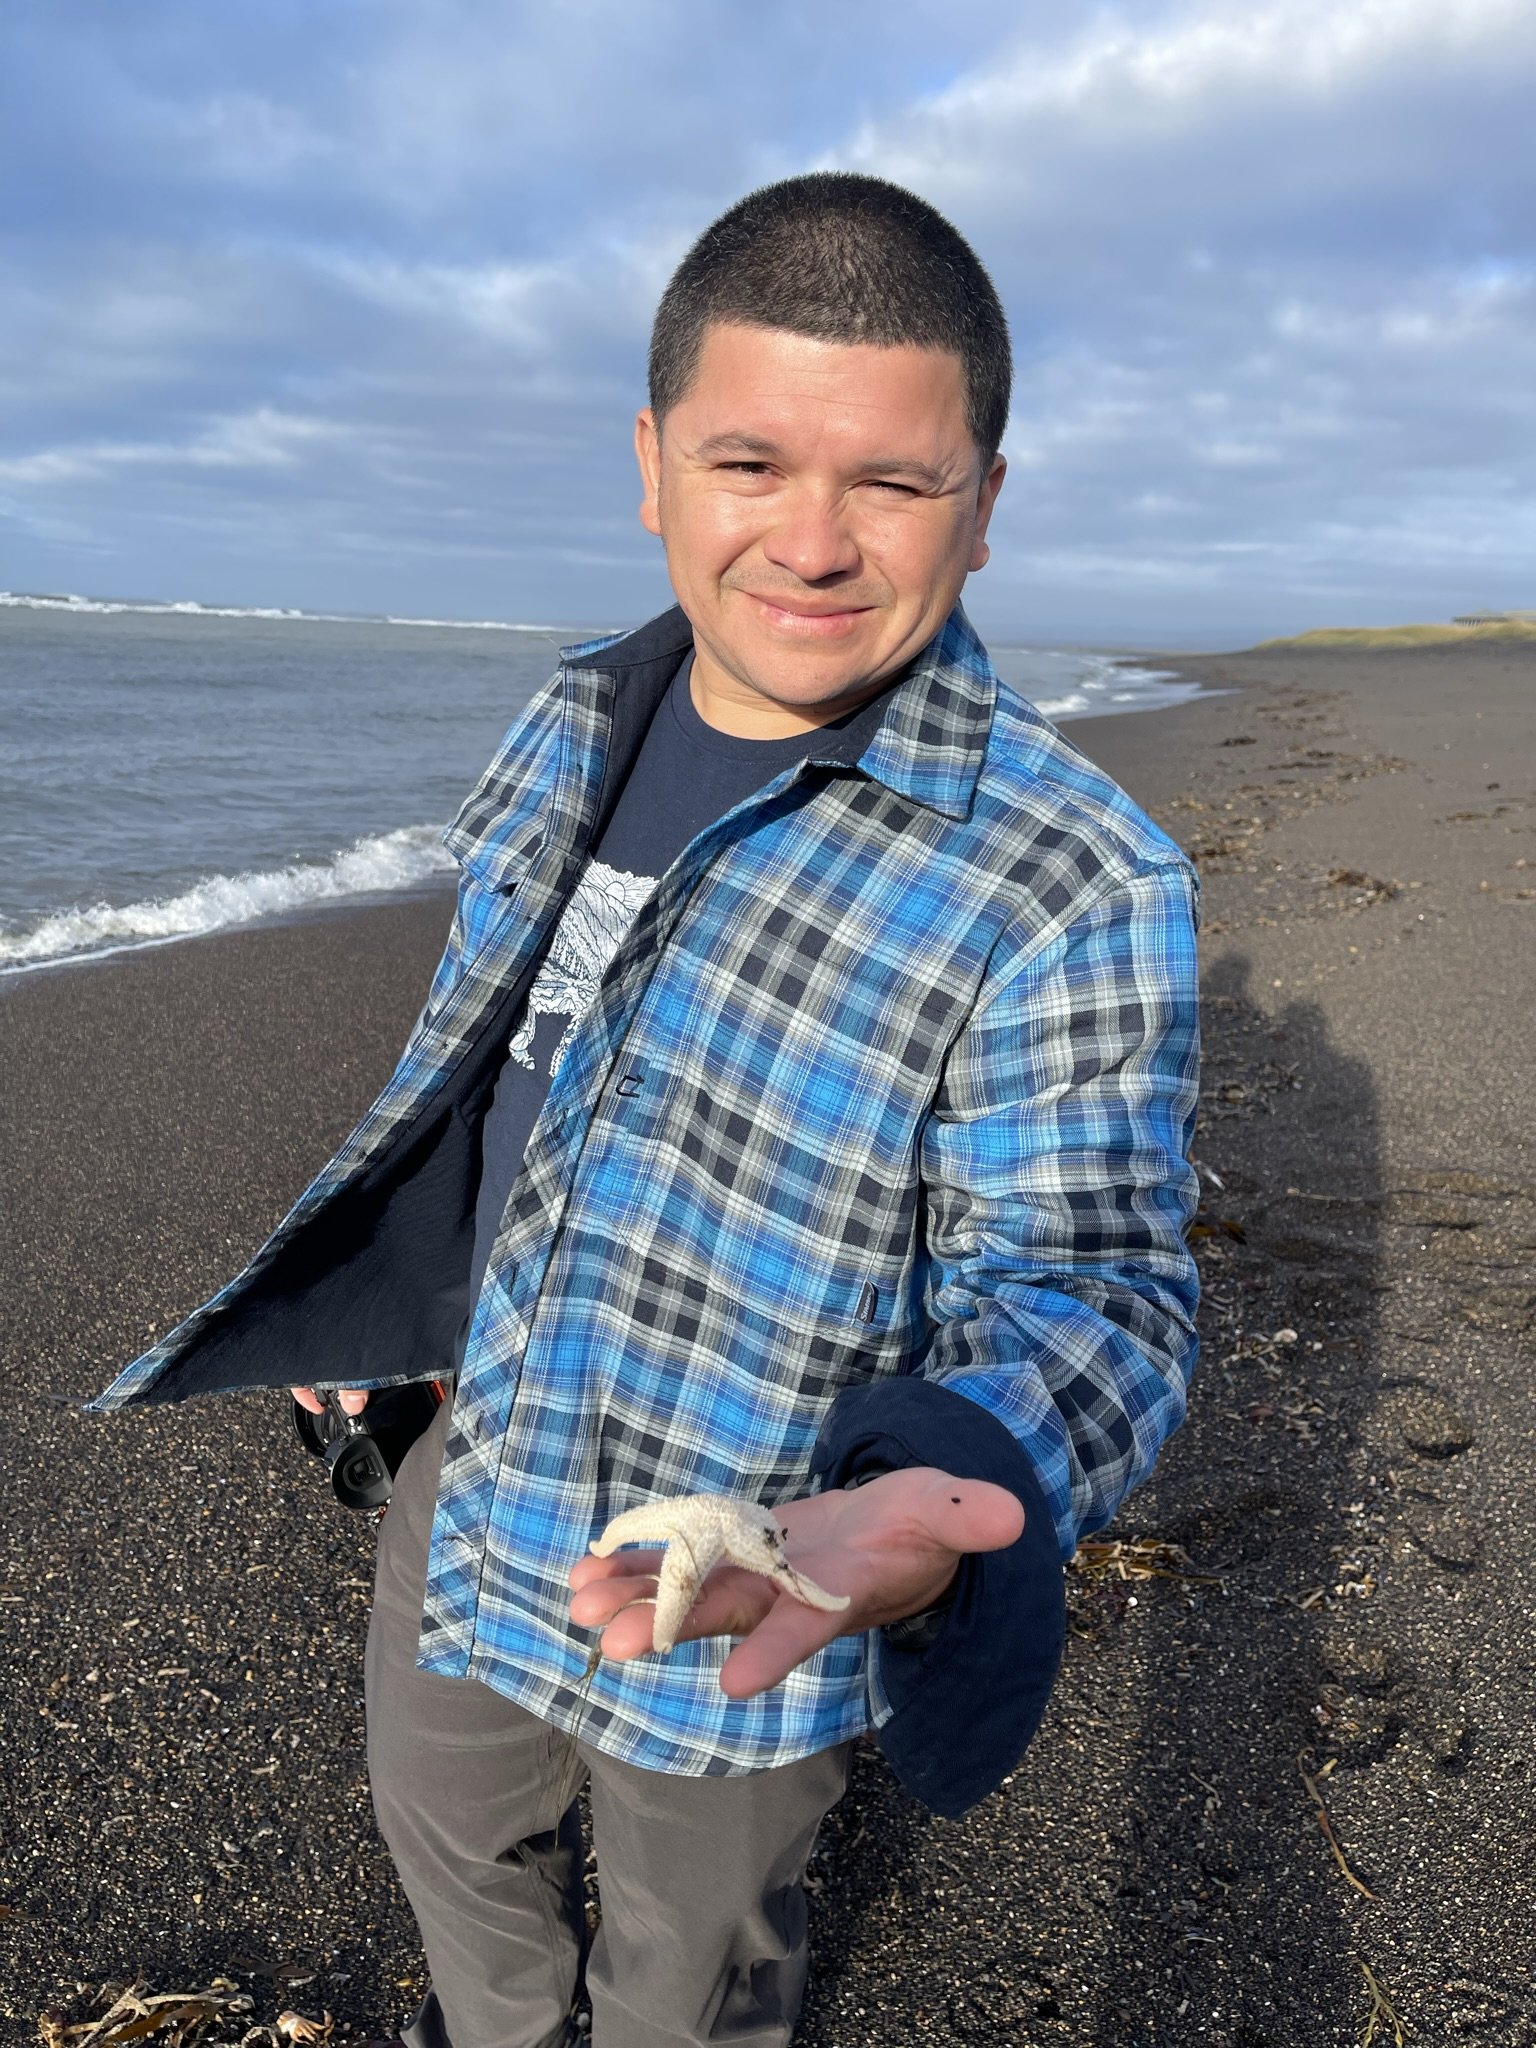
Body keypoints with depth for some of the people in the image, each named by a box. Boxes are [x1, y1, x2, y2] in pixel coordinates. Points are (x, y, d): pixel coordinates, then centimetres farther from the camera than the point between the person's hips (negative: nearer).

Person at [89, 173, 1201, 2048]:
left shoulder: (1072, 891, -26)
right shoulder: (575, 723, -5)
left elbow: (1083, 1290, -24)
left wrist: (931, 1501, -45)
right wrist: (364, 1286, 16)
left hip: (735, 1605, -6)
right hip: (477, 1486, 7)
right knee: (445, 1814, 33)